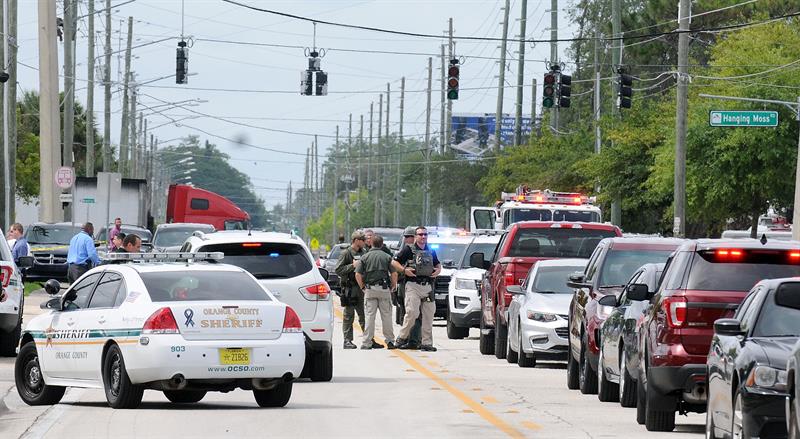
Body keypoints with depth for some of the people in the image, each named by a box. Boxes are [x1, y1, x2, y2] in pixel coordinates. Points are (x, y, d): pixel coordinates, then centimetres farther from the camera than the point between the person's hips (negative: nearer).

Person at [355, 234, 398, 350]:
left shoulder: (365, 257, 4)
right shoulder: (387, 257, 2)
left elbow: (358, 274, -2)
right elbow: (394, 273, -4)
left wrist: (363, 287, 9)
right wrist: (393, 286, 9)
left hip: (369, 289, 0)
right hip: (384, 288, 0)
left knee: (370, 315, 1)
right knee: (386, 315, 5)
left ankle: (367, 342, -1)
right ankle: (389, 341, 6)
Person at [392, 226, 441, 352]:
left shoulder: (430, 251, 18)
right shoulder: (409, 250, 1)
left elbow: (437, 264, 33)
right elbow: (394, 262, 0)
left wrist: (438, 270, 10)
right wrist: (404, 270, -15)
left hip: (428, 286, 5)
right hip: (413, 286, -5)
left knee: (428, 315, 3)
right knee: (412, 312, -15)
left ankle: (427, 342, 7)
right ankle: (402, 338, 0)